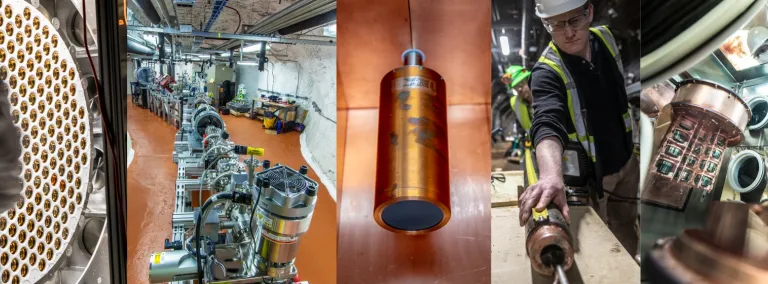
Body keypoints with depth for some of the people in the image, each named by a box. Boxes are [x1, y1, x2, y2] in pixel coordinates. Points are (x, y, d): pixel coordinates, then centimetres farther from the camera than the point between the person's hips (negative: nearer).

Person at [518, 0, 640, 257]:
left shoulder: (605, 38, -8)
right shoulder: (547, 72, -28)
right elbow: (548, 123, -48)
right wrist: (551, 175, -68)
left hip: (626, 161, 6)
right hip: (590, 175, -6)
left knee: (628, 231, 24)